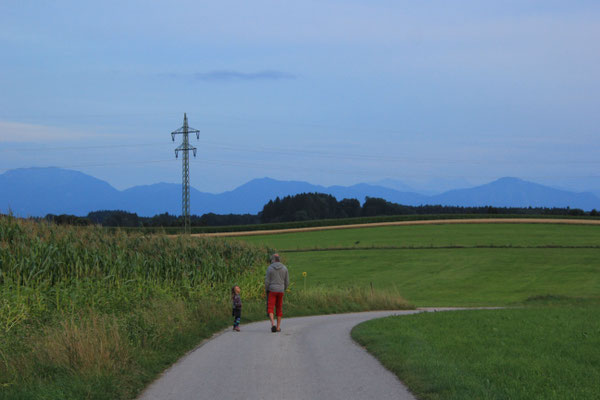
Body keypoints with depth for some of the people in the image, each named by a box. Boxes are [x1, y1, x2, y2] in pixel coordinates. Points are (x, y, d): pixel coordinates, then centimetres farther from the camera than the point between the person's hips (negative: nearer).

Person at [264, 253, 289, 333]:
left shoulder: (269, 268, -7)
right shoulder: (284, 268, 2)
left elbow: (267, 281, -9)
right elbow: (287, 282, 4)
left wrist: (266, 291, 6)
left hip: (271, 291, -3)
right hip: (280, 291, 3)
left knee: (270, 309, -1)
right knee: (279, 309, 13)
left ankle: (273, 323, -24)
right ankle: (278, 327, 13)